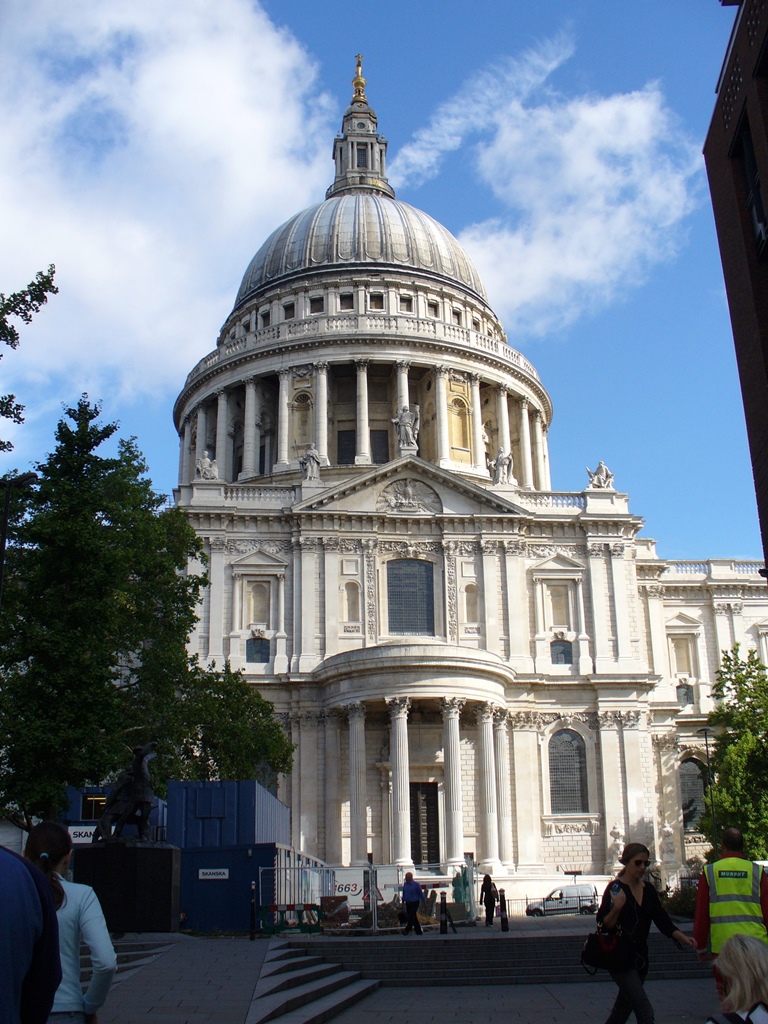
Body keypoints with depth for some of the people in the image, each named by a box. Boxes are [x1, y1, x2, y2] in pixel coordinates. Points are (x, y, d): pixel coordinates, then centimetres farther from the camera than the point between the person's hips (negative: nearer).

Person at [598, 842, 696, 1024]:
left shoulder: (648, 890, 9)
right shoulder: (615, 888, -11)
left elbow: (662, 921, 6)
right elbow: (604, 925, -13)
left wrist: (683, 938, -9)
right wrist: (616, 908, -30)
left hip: (640, 957, 7)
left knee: (623, 1009, 14)